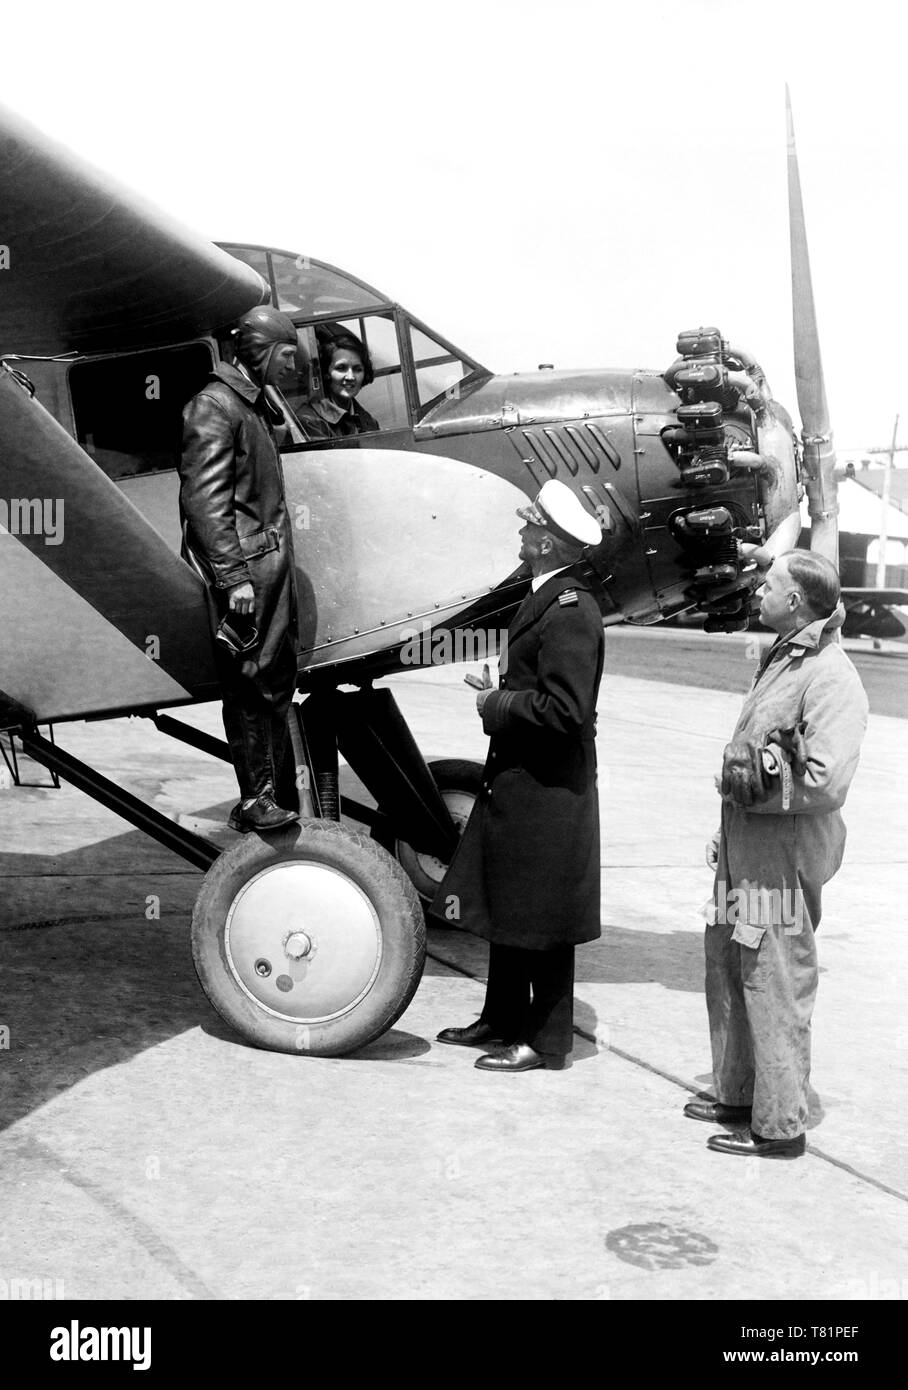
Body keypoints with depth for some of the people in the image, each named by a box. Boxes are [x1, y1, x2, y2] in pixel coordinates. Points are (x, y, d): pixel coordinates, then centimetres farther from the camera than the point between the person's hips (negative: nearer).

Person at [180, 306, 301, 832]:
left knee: (280, 677, 14)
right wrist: (234, 576, -22)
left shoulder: (256, 405, 19)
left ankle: (279, 794, 25)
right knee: (252, 683, -5)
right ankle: (256, 800, 3)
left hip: (274, 563, 10)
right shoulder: (215, 405, -11)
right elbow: (204, 498, -18)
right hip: (246, 569, -10)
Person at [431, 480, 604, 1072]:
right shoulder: (549, 599, 10)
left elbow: (564, 709, -26)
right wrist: (500, 694, 5)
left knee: (539, 917, 3)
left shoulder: (571, 611, -21)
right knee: (504, 909, 18)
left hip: (548, 790, -10)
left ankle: (547, 1039, 16)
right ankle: (504, 1018, 32)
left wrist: (497, 704, -15)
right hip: (518, 780, 10)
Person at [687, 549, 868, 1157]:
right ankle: (736, 1094, 34)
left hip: (783, 861, -10)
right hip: (745, 851, 10)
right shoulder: (781, 660, 13)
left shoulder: (830, 677, -17)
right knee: (727, 969, 19)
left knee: (776, 988, 0)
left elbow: (827, 782, -24)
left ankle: (780, 1126, 12)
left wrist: (757, 784, -14)